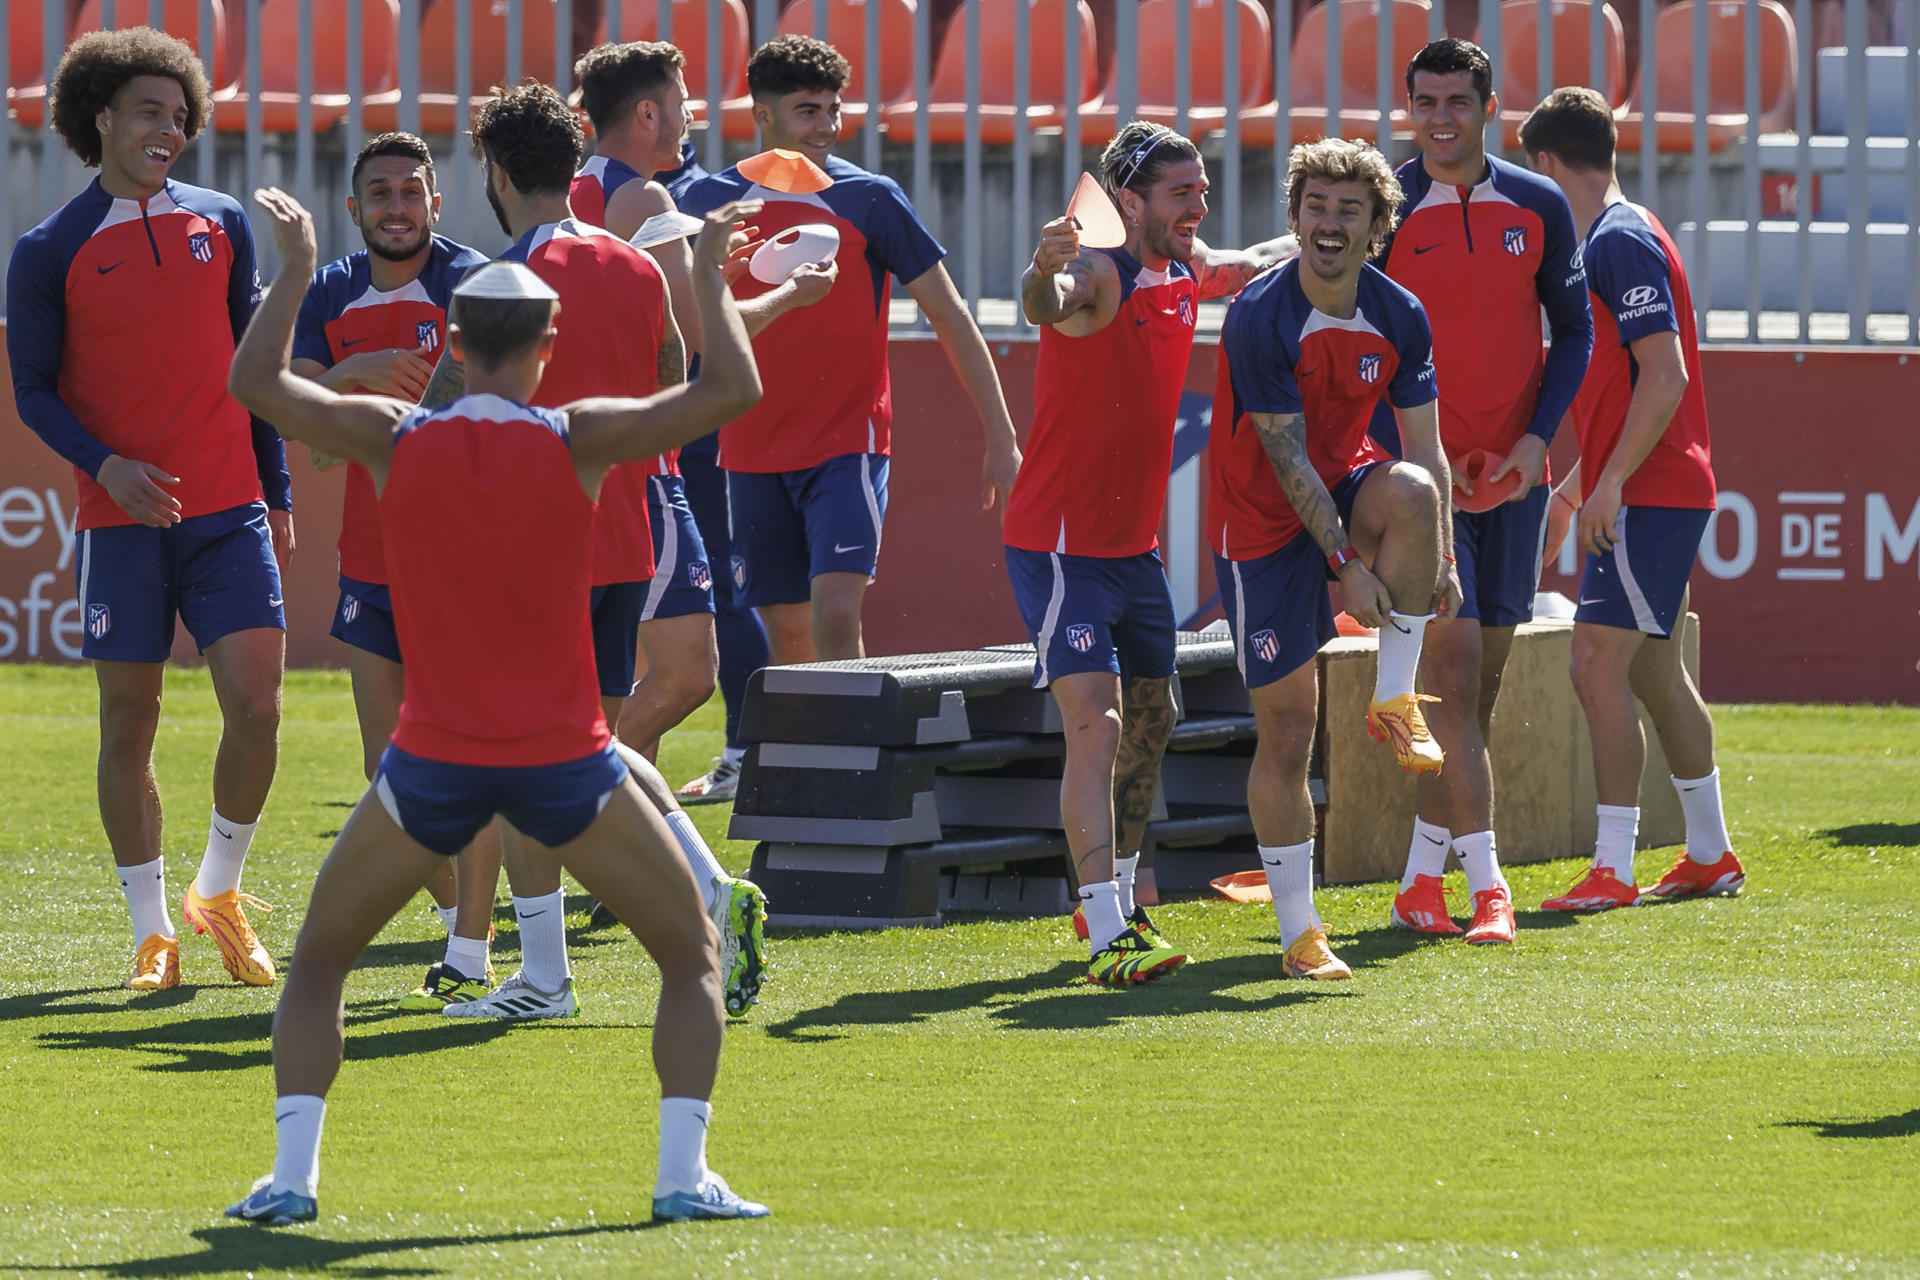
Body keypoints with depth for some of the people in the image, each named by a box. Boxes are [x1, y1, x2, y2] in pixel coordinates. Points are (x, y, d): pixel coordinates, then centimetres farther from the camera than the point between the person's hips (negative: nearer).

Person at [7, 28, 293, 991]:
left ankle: (219, 891, 14)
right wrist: (106, 465, -16)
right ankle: (152, 930, 12)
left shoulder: (223, 225, 9)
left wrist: (277, 495, 13)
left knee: (256, 705, -8)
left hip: (229, 512, 2)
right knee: (129, 723, 1)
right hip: (122, 517, -2)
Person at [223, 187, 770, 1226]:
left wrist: (295, 267, 20)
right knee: (693, 955, 13)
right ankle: (683, 1175, 0)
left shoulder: (393, 439, -2)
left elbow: (254, 382, 10)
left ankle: (291, 1174, 5)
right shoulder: (578, 441, -7)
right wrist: (712, 277, 8)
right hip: (564, 757, -1)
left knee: (317, 961, 19)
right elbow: (732, 391, -5)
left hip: (433, 759, 1)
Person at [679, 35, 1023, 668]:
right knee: (787, 635, 6)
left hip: (848, 444, -3)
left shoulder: (870, 200, -4)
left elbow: (949, 315, 0)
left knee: (835, 616, -19)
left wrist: (1001, 439, -1)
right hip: (751, 450, 3)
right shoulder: (710, 200, 2)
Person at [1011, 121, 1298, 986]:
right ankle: (1108, 938, -24)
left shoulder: (1189, 269, 5)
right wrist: (1044, 274, -66)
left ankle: (1116, 905, 34)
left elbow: (1253, 266, 30)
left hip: (1135, 544, 9)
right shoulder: (1100, 276, -19)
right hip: (1059, 546, -9)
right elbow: (1048, 307, -45)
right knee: (1094, 723, -17)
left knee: (1150, 719, 18)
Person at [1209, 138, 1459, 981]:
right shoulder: (1261, 318, -19)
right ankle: (1297, 933, 5)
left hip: (1345, 486, 4)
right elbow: (1287, 456, -20)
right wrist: (1344, 565, -23)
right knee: (1287, 724, -6)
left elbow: (1424, 447, 0)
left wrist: (1438, 559, -10)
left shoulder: (1400, 318, -5)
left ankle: (1395, 700, -15)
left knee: (1411, 491, -33)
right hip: (1264, 522, -4)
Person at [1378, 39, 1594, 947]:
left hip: (1513, 473, 4)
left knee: (1480, 685, 7)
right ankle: (1485, 884, -13)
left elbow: (1573, 329, 11)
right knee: (1453, 676, -13)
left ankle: (1421, 883, 15)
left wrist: (1537, 436, -3)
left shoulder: (1539, 208, 4)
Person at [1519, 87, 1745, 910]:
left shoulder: (1621, 241, -14)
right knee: (1650, 668, 15)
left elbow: (1665, 377, -21)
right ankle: (1710, 855, 23)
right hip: (1653, 493, 10)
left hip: (1649, 495, -10)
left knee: (1600, 664, -13)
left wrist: (1611, 480, -22)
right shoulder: (1612, 238, 17)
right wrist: (1583, 477, 29)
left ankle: (1612, 872, -15)